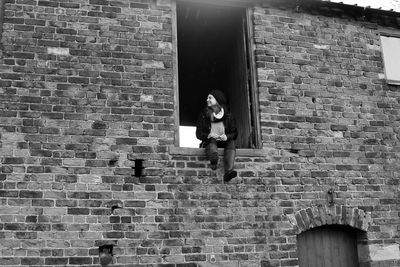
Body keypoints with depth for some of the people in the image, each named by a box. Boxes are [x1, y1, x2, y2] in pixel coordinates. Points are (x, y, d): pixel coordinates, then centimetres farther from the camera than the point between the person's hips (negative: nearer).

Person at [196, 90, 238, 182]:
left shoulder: (228, 116, 9)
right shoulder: (203, 115, 10)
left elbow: (235, 133, 4)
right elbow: (198, 134, 3)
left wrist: (226, 136, -19)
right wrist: (209, 135, -19)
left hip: (224, 142, 1)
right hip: (209, 142, -1)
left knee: (231, 142, -30)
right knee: (212, 140, -33)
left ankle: (228, 171, -49)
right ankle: (214, 161, -65)